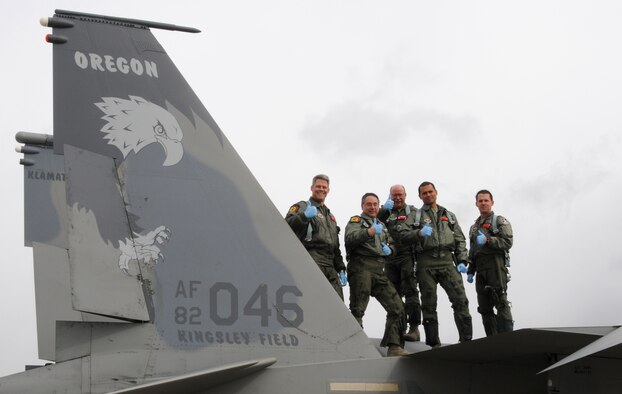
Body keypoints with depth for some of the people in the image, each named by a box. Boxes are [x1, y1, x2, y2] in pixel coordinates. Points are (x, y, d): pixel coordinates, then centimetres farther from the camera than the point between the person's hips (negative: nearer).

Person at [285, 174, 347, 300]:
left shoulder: (330, 216, 31)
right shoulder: (302, 207, 8)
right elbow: (287, 225, -12)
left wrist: (341, 269, 23)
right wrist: (304, 216, -28)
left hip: (330, 265, 8)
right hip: (311, 260, -8)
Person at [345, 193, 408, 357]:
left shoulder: (382, 226, 29)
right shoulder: (356, 221, 8)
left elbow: (392, 244, 35)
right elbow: (350, 238, -11)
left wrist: (389, 249, 10)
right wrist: (370, 232, -27)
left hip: (379, 271, 6)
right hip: (361, 268, -6)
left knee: (397, 308, -2)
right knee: (357, 310, -6)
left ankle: (394, 347, 0)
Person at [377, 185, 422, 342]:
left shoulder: (413, 212, 12)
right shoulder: (386, 212, 17)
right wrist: (384, 209, -11)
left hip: (408, 256, -3)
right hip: (390, 257, 3)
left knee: (410, 292, -10)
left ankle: (414, 328, -13)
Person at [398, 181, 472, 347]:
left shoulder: (449, 215, 23)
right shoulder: (416, 215, 13)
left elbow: (460, 240, 18)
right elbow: (403, 236, 1)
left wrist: (462, 261, 4)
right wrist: (419, 233, -18)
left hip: (447, 261, 2)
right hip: (426, 263, -2)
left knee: (460, 300, -9)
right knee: (429, 305, -1)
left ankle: (467, 340, -8)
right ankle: (433, 344, 3)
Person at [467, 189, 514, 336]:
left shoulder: (500, 221, 5)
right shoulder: (474, 227, 25)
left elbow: (508, 242, -9)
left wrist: (487, 240, -19)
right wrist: (470, 271, 18)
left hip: (496, 267, -7)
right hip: (480, 271, 7)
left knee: (501, 303, -13)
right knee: (484, 307, 4)